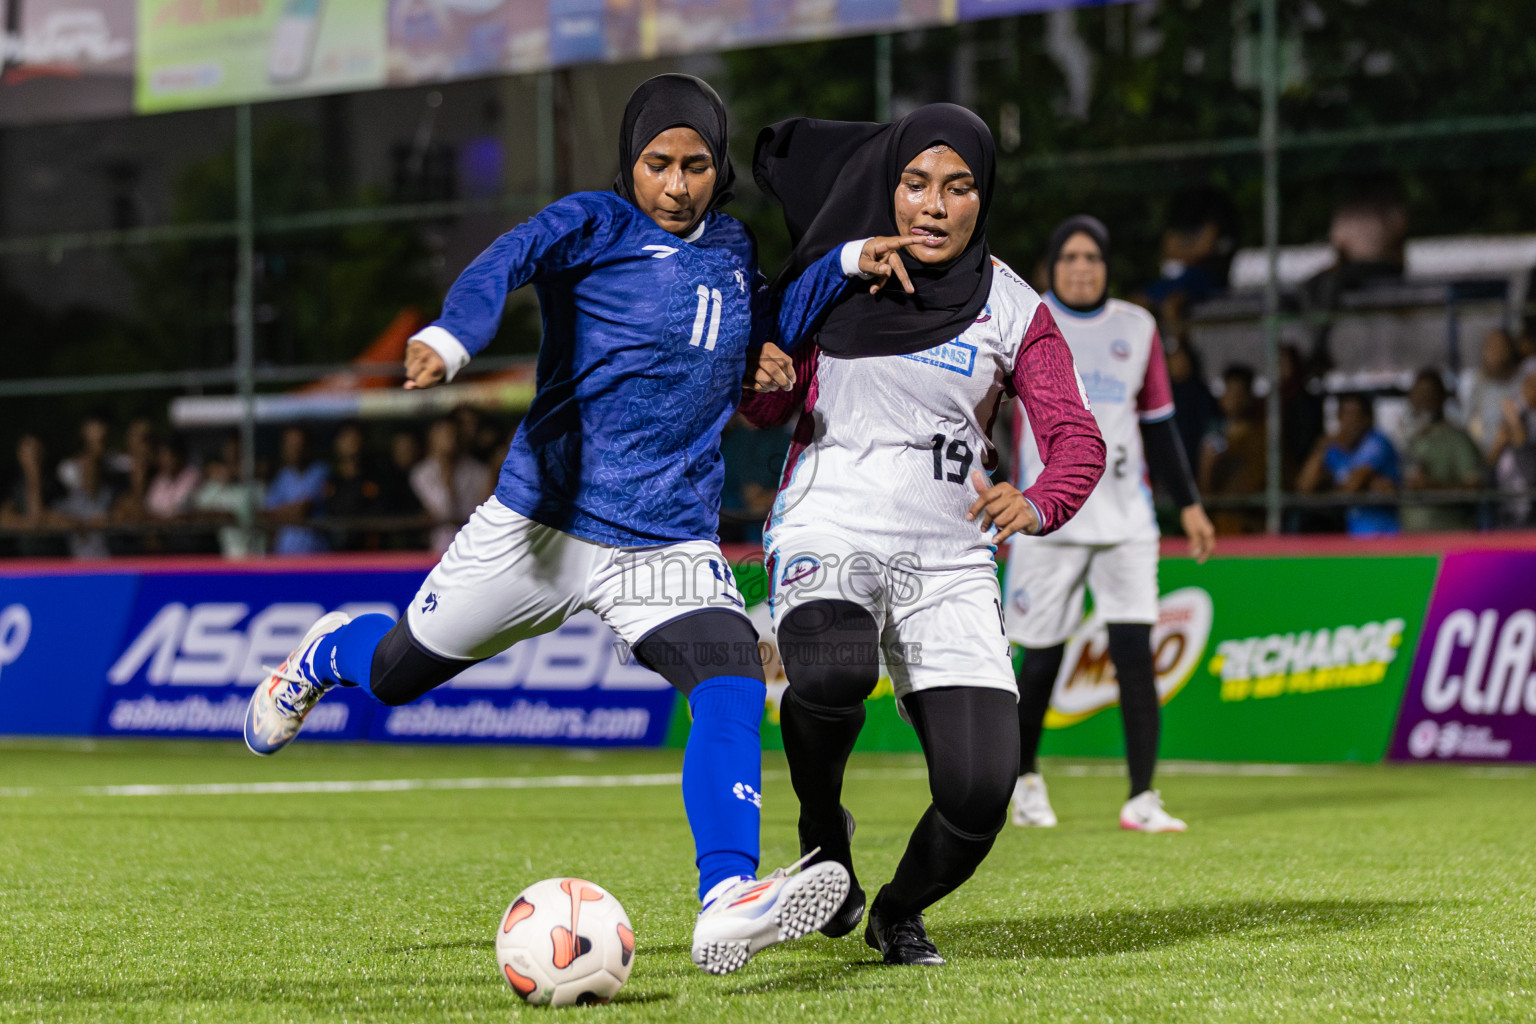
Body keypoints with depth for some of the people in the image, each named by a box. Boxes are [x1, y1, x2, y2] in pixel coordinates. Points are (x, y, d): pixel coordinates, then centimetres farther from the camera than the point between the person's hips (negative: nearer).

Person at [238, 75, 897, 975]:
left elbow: (765, 329, 28)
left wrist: (848, 262, 12)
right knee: (394, 674, 14)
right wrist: (450, 340, -48)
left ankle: (727, 905, -37)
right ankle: (327, 654, 51)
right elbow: (506, 261, -27)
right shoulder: (597, 224, -8)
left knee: (733, 684, -25)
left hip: (672, 546, 3)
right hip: (541, 527, -3)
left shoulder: (734, 249, 10)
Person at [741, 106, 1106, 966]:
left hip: (950, 558, 1)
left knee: (981, 792, -14)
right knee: (832, 673, -37)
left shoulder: (1012, 308, 5)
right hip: (829, 533, -1)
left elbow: (1078, 439, 0)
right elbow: (766, 407, 10)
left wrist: (1035, 506, -22)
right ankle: (823, 829, -3)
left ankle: (900, 912, 21)